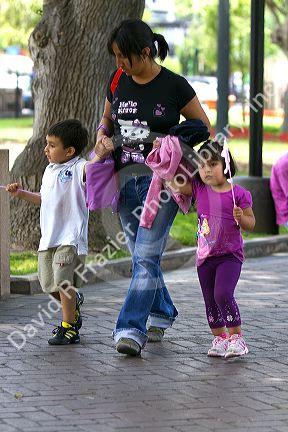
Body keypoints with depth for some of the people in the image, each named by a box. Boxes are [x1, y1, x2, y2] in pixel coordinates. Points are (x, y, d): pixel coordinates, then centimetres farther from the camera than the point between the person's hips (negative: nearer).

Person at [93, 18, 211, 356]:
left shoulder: (174, 86, -7)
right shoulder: (118, 82, 5)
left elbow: (204, 128, 4)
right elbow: (106, 119, 22)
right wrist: (103, 136, -1)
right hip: (125, 179, 5)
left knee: (146, 256, -14)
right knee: (141, 256, 13)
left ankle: (131, 329, -18)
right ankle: (162, 314, 33)